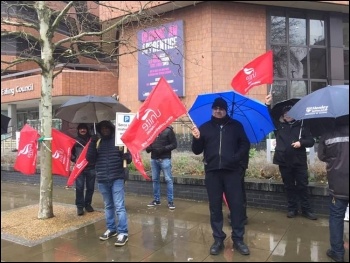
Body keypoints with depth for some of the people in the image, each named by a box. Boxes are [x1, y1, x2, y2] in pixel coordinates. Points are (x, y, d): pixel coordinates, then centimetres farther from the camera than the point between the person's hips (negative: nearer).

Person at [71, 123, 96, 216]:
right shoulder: (75, 140, 7)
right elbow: (71, 152, 12)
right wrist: (74, 159, -2)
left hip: (91, 167, 1)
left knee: (90, 187, 6)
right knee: (79, 188, -3)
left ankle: (88, 204, 21)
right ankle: (79, 206, 5)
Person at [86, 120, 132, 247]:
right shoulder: (97, 142, 8)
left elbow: (128, 159, 0)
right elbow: (89, 158, -1)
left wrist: (126, 156, -24)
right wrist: (92, 143, -11)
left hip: (117, 179, -3)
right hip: (102, 180, 4)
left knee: (119, 206, -5)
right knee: (108, 206, 16)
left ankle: (123, 232, 2)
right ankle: (111, 229, 28)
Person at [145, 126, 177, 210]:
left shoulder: (168, 130, -4)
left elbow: (174, 144, -6)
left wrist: (163, 149, -18)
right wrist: (148, 148, -5)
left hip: (165, 159, -5)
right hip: (154, 159, 5)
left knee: (168, 180, -2)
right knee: (155, 179, 10)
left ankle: (170, 201, 5)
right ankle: (156, 200, 22)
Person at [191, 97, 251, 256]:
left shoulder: (236, 125, 9)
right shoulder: (205, 127, 10)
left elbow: (245, 144, 6)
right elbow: (197, 151, 7)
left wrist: (237, 157, -11)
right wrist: (196, 139, -13)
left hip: (232, 171, -1)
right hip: (212, 172, 1)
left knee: (237, 205, 3)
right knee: (215, 206, 7)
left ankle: (238, 239, 17)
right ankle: (218, 239, 19)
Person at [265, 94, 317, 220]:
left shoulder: (302, 126, 3)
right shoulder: (279, 126, 7)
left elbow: (311, 141, 3)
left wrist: (301, 142, -16)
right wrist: (268, 105, -9)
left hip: (299, 162, -1)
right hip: (284, 162, 2)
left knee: (302, 186, 6)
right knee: (289, 186, 10)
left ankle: (306, 209, 18)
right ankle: (292, 209, 21)